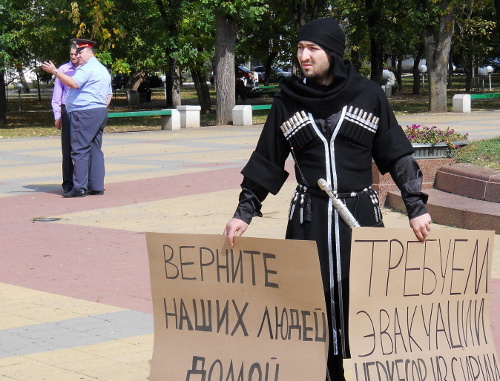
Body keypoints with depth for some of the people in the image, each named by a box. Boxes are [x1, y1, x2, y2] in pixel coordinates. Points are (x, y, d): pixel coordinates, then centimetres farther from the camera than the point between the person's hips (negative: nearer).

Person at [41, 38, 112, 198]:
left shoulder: (88, 67, -10)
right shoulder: (103, 69, 22)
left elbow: (74, 83, -23)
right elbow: (109, 95, 25)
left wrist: (55, 72, -21)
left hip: (84, 113, -10)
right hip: (100, 113, 10)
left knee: (80, 150, -9)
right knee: (95, 150, 9)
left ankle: (80, 187, -12)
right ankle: (97, 186, 8)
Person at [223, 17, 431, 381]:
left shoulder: (368, 94, 1)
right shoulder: (288, 101, 5)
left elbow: (397, 154, 5)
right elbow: (267, 162, 11)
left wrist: (416, 206, 0)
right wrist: (244, 213, 7)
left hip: (361, 215, -1)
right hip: (309, 220, 1)